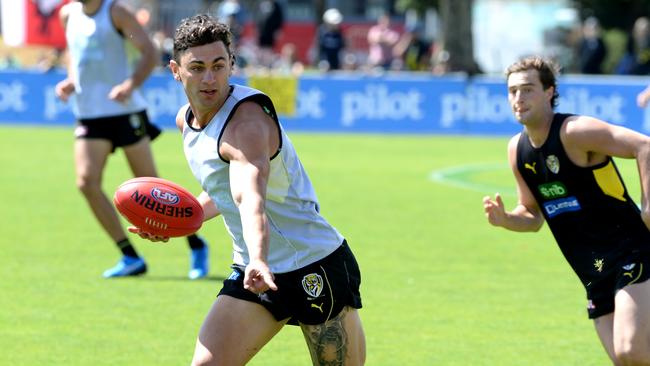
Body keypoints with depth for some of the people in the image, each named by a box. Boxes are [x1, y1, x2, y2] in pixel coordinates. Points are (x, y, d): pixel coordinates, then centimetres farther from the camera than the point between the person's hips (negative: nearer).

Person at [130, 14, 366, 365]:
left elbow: (251, 198, -42)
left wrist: (259, 261, -58)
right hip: (255, 271, 7)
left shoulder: (247, 121, -23)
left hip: (316, 267, -7)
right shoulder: (186, 120, 4)